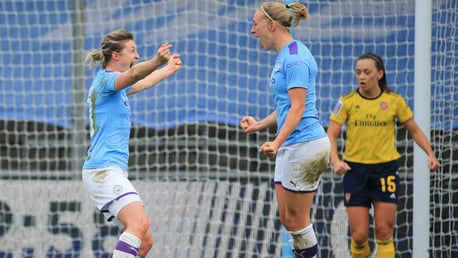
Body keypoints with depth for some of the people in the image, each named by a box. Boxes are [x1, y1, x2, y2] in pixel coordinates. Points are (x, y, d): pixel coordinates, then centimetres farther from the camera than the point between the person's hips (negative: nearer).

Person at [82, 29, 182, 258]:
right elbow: (133, 75, -31)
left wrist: (169, 68, 58)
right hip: (104, 169, -10)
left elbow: (144, 82, 44)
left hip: (111, 170, 10)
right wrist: (157, 61, -49)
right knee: (139, 222, -30)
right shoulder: (106, 79, -7)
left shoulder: (111, 83, 22)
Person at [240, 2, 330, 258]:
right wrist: (259, 125, 16)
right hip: (291, 147, 10)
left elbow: (298, 107, -21)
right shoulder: (284, 57, 15)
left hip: (304, 144, -10)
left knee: (296, 218, -3)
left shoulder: (295, 58, -15)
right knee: (287, 217, 11)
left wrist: (277, 143, -27)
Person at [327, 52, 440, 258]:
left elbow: (414, 130, 11)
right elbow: (331, 135, -4)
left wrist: (430, 154, -3)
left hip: (385, 171, 0)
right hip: (355, 170, 0)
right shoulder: (347, 102, -1)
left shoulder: (394, 100, 1)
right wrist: (335, 161, -22)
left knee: (384, 233, -3)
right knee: (359, 236, -3)